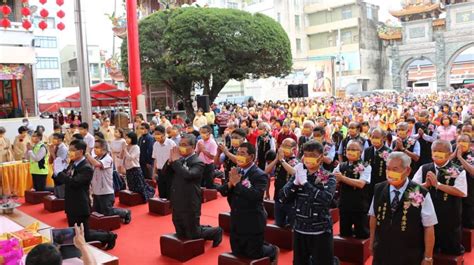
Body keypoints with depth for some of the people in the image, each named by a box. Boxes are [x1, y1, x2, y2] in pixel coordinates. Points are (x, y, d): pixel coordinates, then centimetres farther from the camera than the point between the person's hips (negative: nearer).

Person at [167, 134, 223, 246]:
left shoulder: (198, 162, -14)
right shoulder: (180, 160, 5)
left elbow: (188, 175, -33)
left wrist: (176, 161, -23)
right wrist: (171, 161, -11)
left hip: (190, 205, -7)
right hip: (177, 204, 7)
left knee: (193, 235, 5)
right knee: (181, 234, 19)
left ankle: (216, 231, 28)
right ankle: (204, 229, 40)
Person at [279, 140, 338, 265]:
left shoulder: (328, 178, -7)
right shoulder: (299, 174, 2)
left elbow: (326, 199, -26)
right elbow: (282, 198, -4)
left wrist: (304, 182, -23)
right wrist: (295, 182, -18)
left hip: (321, 231, -4)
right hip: (299, 229, 4)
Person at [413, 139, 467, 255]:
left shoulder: (458, 171, -9)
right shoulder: (424, 168, 0)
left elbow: (461, 192, -21)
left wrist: (437, 184, -24)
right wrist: (426, 184, -22)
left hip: (450, 218, -2)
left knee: (451, 250, 15)